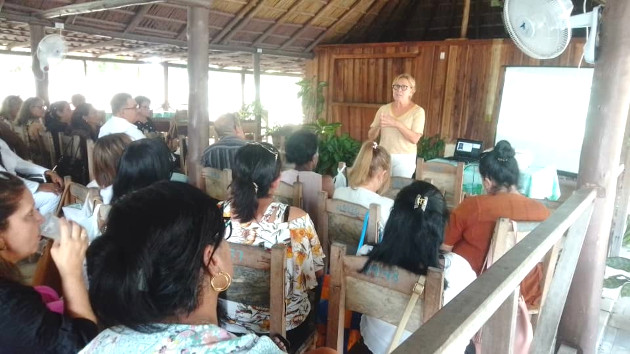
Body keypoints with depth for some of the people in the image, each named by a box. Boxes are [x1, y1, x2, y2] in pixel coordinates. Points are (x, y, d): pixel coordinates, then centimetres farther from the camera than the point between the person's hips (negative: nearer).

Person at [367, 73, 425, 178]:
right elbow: (371, 136, 5)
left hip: (404, 159, -3)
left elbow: (415, 138, -15)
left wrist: (397, 124, -25)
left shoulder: (418, 111, -4)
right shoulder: (384, 109, 5)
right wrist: (379, 125, -16)